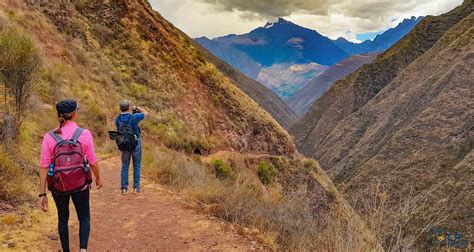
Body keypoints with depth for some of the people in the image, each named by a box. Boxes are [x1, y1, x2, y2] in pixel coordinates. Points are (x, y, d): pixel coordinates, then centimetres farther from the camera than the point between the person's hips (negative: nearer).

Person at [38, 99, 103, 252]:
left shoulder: (49, 137, -8)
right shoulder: (84, 134, -12)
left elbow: (44, 167, -8)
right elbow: (92, 162, -6)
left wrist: (42, 194, -3)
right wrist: (98, 179, 12)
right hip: (80, 184, -1)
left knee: (63, 218, 22)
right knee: (84, 217, 16)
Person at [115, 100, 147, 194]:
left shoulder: (118, 119, -5)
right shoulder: (134, 117, -17)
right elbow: (146, 113, -2)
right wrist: (137, 108, 16)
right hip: (136, 143, -3)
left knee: (125, 165, 12)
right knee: (137, 165, 8)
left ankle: (124, 188, 11)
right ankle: (136, 187, 9)